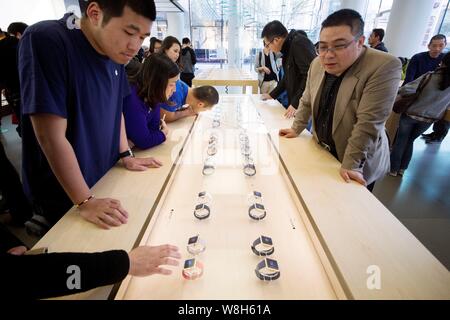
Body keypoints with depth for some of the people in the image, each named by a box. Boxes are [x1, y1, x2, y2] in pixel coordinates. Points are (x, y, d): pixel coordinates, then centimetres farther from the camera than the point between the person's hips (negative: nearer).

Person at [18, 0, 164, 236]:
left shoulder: (114, 50, -3)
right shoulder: (45, 41, -25)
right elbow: (52, 136, -28)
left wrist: (126, 156, 2)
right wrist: (85, 202, -25)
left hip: (105, 180, 7)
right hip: (62, 197, -6)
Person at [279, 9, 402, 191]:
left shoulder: (385, 67, -23)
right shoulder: (318, 64, -5)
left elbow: (368, 123, -26)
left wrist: (351, 164, -25)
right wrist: (296, 130, 11)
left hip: (359, 163, -5)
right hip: (321, 152, 5)